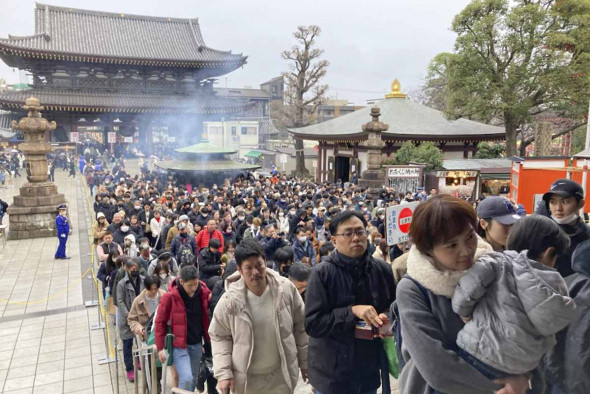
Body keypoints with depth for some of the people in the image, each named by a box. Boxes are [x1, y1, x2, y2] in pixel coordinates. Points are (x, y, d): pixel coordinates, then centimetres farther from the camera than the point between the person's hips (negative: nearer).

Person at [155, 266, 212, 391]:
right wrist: (160, 347, -7)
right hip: (178, 345, -4)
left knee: (193, 379, 16)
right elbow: (160, 322, -7)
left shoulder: (204, 293, -4)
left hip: (197, 344, 4)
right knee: (186, 378, -15)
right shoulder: (170, 297, -15)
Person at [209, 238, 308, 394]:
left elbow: (300, 327, -2)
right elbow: (219, 336, -4)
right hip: (245, 378, 0)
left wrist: (305, 362, 4)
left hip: (282, 375, 0)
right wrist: (223, 373, -10)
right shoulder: (230, 300, -17)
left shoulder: (286, 288, -13)